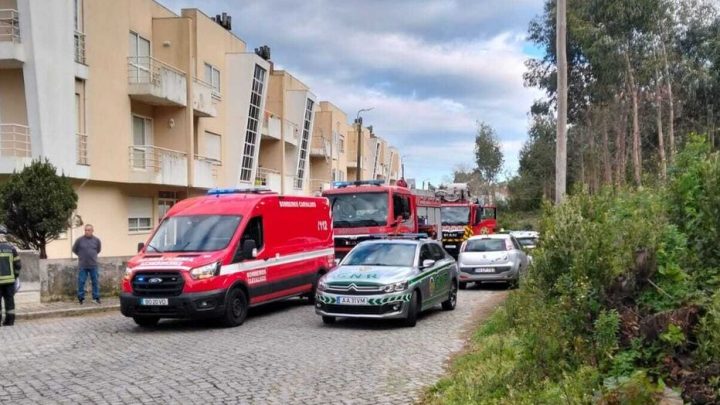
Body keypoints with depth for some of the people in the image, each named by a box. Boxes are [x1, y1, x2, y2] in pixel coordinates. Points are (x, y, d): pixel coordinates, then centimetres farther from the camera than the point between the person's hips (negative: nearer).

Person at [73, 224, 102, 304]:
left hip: (93, 265, 1)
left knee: (95, 282, 7)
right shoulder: (80, 240, -6)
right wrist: (81, 255, 13)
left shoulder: (96, 240, 0)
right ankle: (81, 298, 14)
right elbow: (74, 249, 9)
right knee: (81, 282, 3)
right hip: (82, 265, -1)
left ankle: (96, 297, 15)